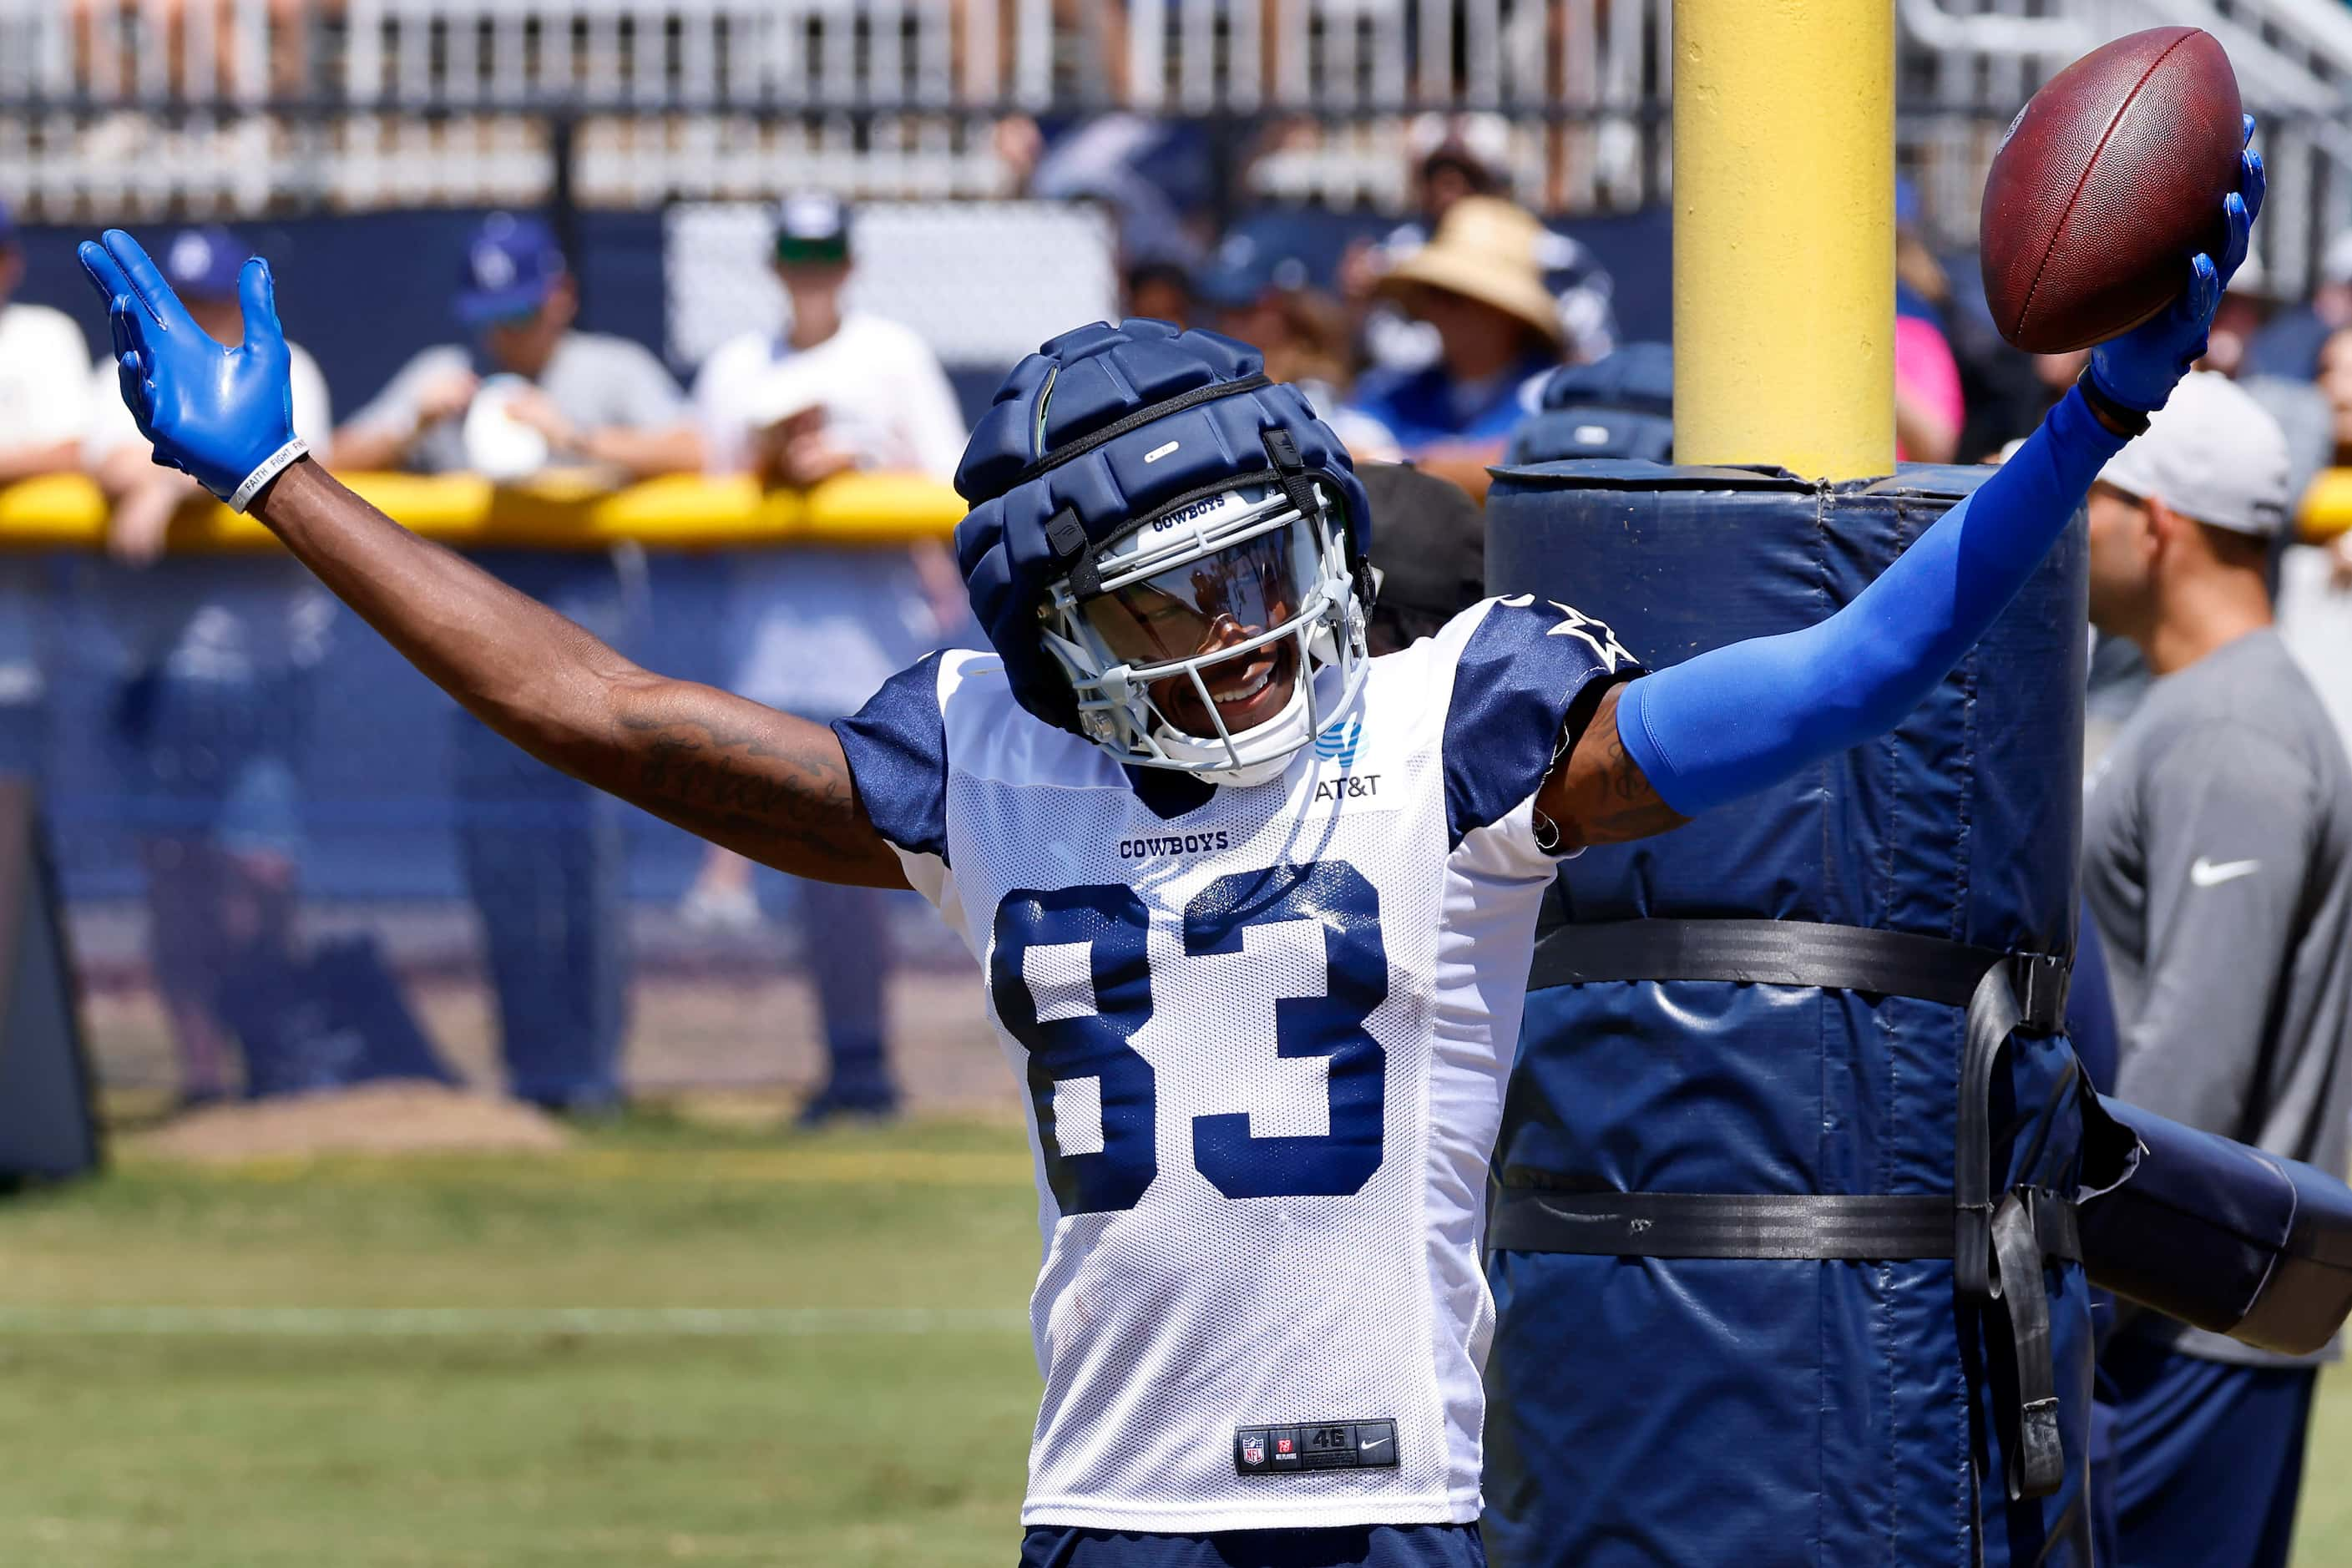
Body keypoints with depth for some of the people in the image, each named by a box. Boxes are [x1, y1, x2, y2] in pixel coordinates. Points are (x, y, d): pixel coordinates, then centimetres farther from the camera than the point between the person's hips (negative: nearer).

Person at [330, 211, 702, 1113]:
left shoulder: (612, 371, 9)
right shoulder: (444, 378, 18)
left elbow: (688, 454, -8)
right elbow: (343, 464, 11)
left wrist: (576, 437, -17)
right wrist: (419, 423, -5)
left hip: (579, 597, -3)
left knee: (584, 844, -9)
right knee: (495, 853, 0)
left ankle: (589, 1067, -4)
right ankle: (529, 1070, 7)